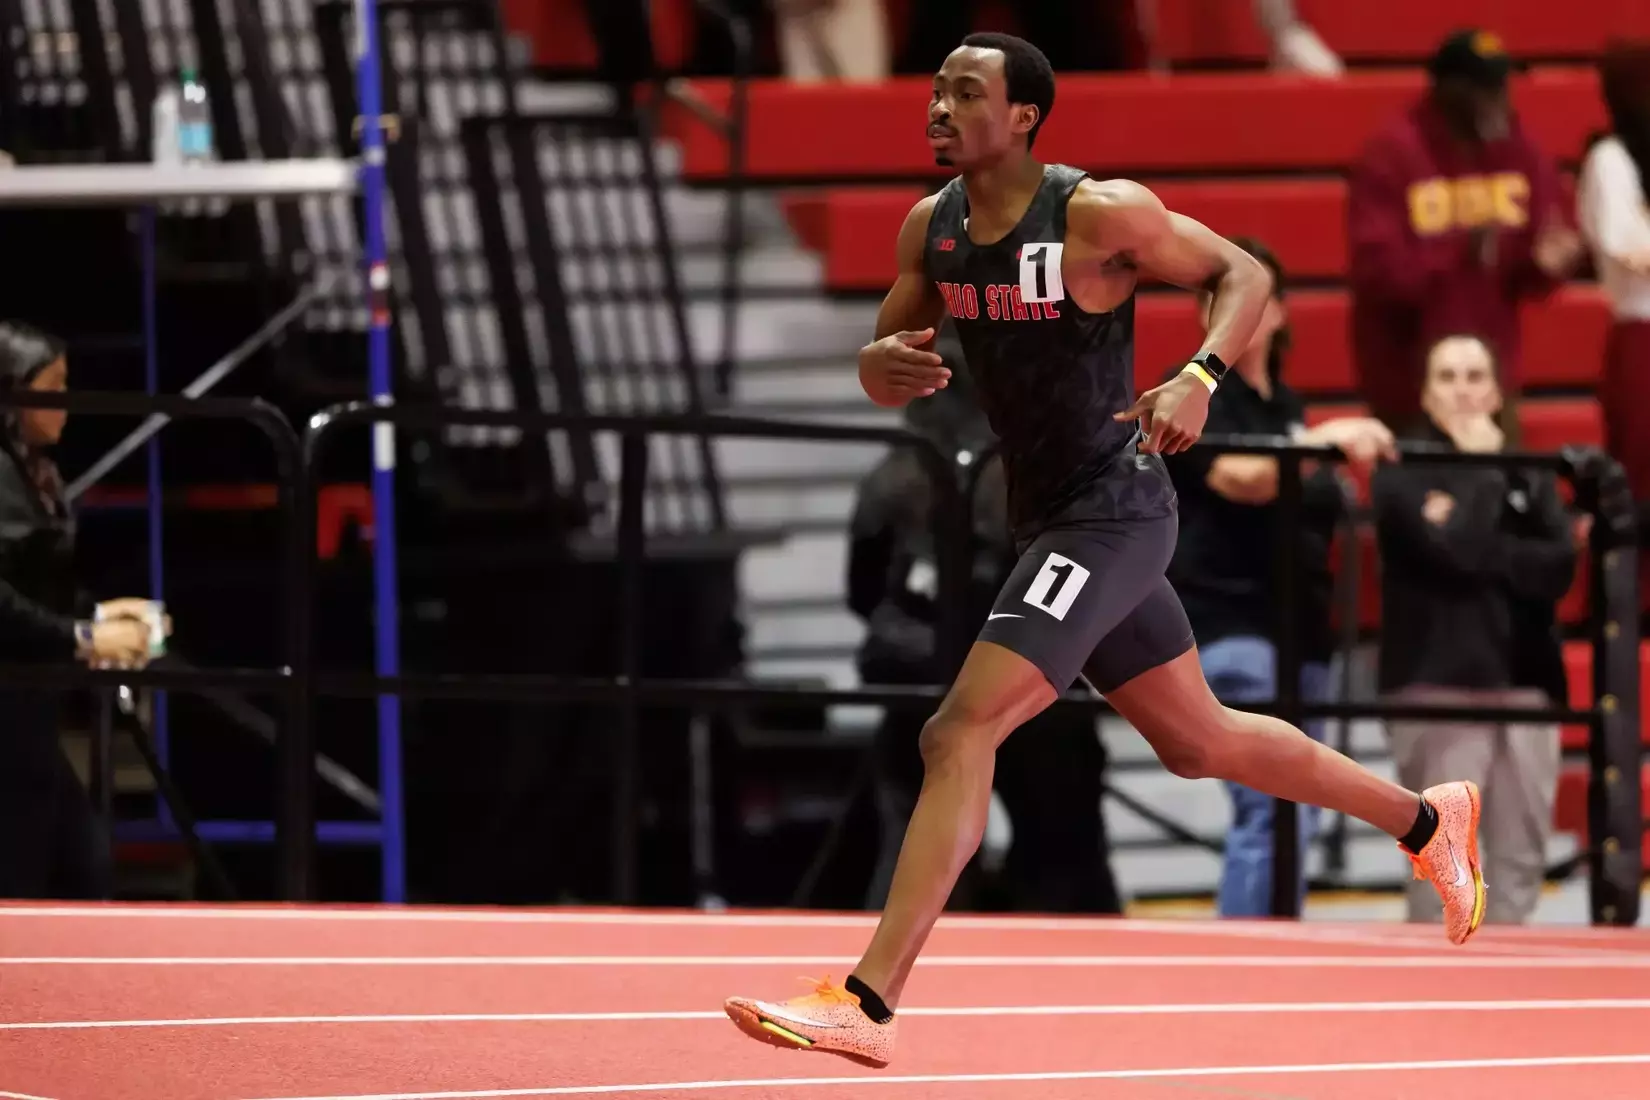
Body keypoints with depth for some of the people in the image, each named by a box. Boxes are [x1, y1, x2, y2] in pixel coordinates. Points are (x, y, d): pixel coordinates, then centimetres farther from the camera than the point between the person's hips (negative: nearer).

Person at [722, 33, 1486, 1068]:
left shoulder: (1099, 212, -16)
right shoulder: (933, 227, 4)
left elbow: (1245, 273, -9)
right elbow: (883, 376, 9)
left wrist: (1198, 380, -26)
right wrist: (884, 362, -16)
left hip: (1112, 511, -9)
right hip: (1045, 518, 9)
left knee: (961, 732, -19)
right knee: (1200, 740, 21)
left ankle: (868, 1004, -23)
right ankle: (1429, 821, 41)